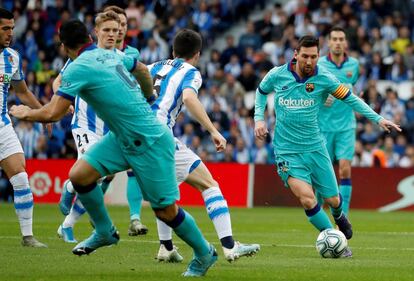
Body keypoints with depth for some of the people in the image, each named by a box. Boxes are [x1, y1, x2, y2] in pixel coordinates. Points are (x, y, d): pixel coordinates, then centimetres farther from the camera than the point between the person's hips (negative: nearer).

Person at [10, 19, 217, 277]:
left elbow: (52, 113, -18)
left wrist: (25, 113, 2)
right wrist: (148, 98, 44)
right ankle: (105, 232, 17)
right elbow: (142, 70, 26)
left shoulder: (79, 68, -18)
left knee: (166, 210, 1)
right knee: (79, 174, -1)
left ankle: (204, 253, 20)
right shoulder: (112, 55, 6)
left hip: (150, 142, -9)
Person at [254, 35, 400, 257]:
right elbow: (261, 92, 15)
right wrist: (259, 118, 3)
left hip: (315, 147, 2)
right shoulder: (277, 75, -7)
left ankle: (339, 216, 46)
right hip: (287, 151, -1)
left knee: (332, 199, 7)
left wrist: (378, 118, -4)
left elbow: (350, 99, 2)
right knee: (307, 198, -20)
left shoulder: (323, 78, -7)